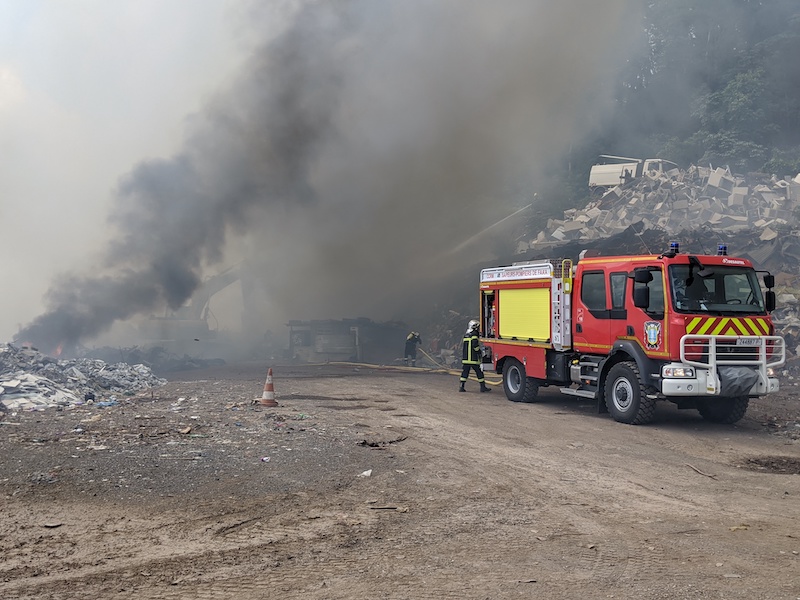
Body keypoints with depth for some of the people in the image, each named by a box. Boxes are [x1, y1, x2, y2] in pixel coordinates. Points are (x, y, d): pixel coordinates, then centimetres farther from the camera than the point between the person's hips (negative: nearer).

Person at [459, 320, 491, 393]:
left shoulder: (465, 335, 14)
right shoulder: (474, 335, -10)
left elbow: (462, 346, 17)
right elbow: (475, 346, -19)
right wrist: (479, 352, -5)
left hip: (465, 358, 7)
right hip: (474, 359, -7)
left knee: (465, 372, 7)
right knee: (479, 372, 2)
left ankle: (462, 387, 2)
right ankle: (483, 387, 6)